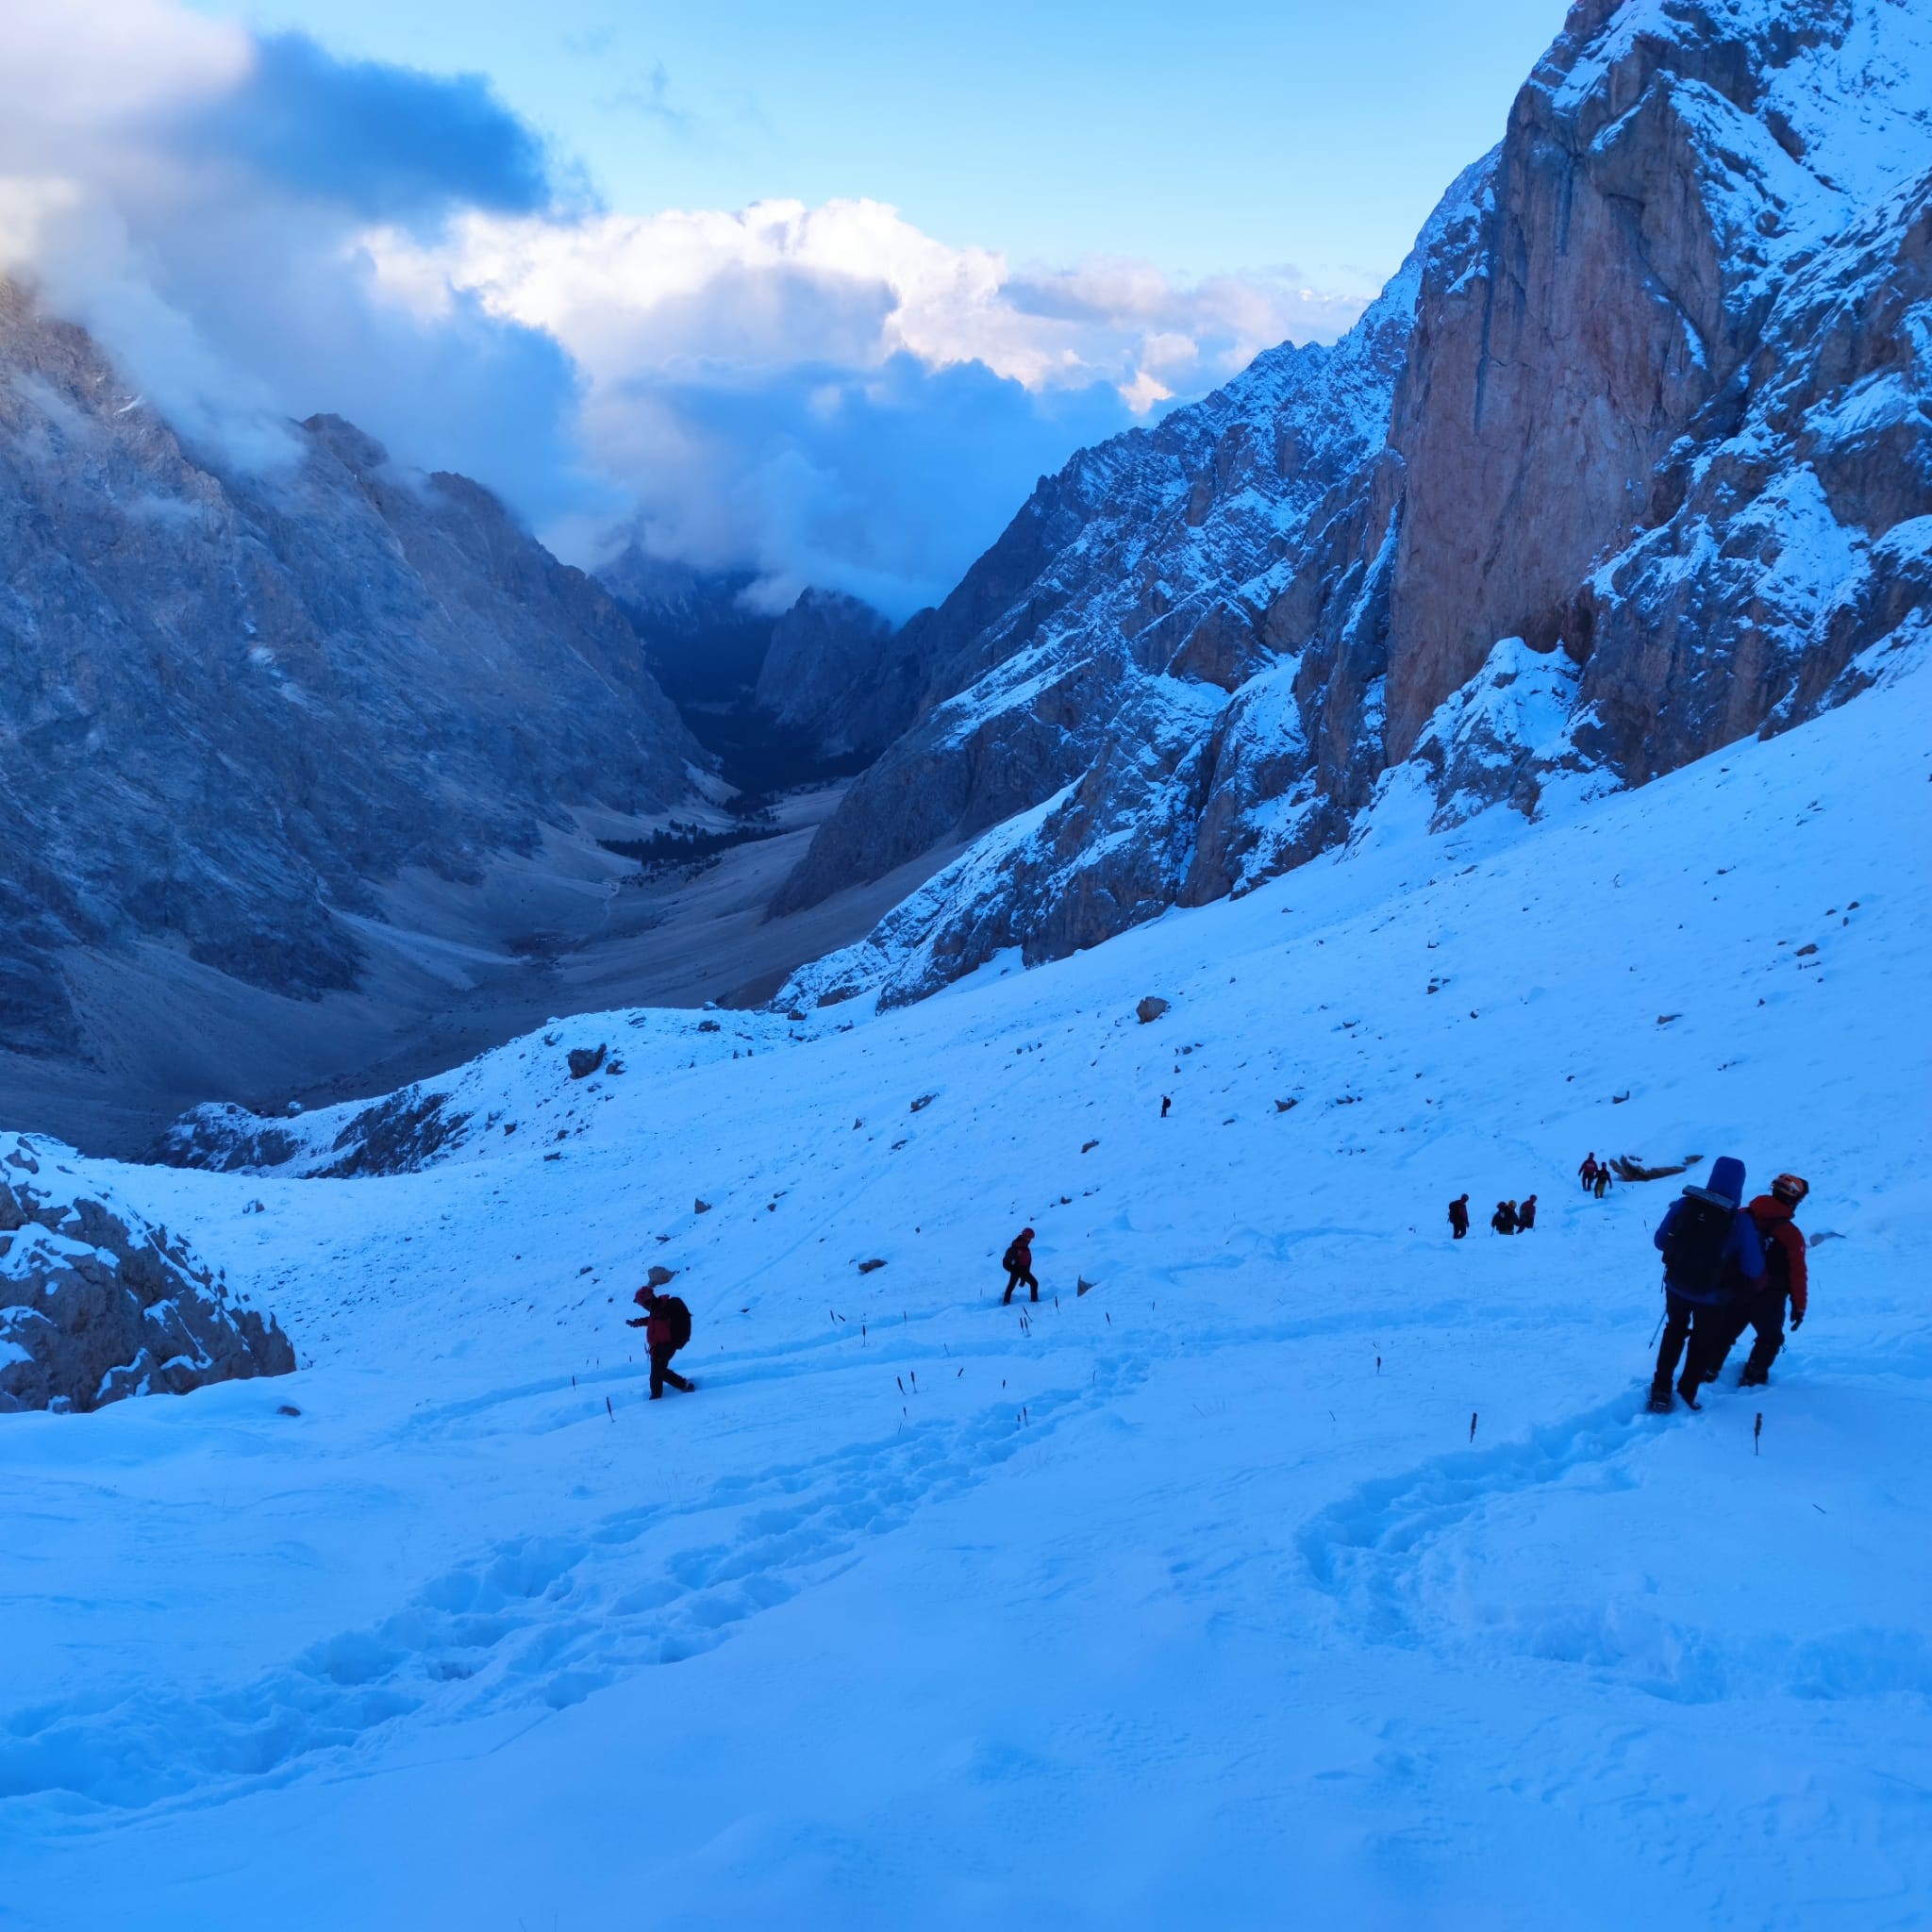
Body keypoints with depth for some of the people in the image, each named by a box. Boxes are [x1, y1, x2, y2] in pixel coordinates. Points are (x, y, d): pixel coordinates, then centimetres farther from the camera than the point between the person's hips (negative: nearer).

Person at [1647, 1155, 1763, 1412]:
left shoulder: (1683, 1205, -17)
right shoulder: (1741, 1222, -24)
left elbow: (1659, 1241, -4)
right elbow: (1754, 1270, -16)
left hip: (1676, 1286, 3)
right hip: (1712, 1296, -3)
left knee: (1675, 1331, 27)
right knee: (1704, 1342, 21)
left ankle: (1661, 1389, 30)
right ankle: (1686, 1394, 28)